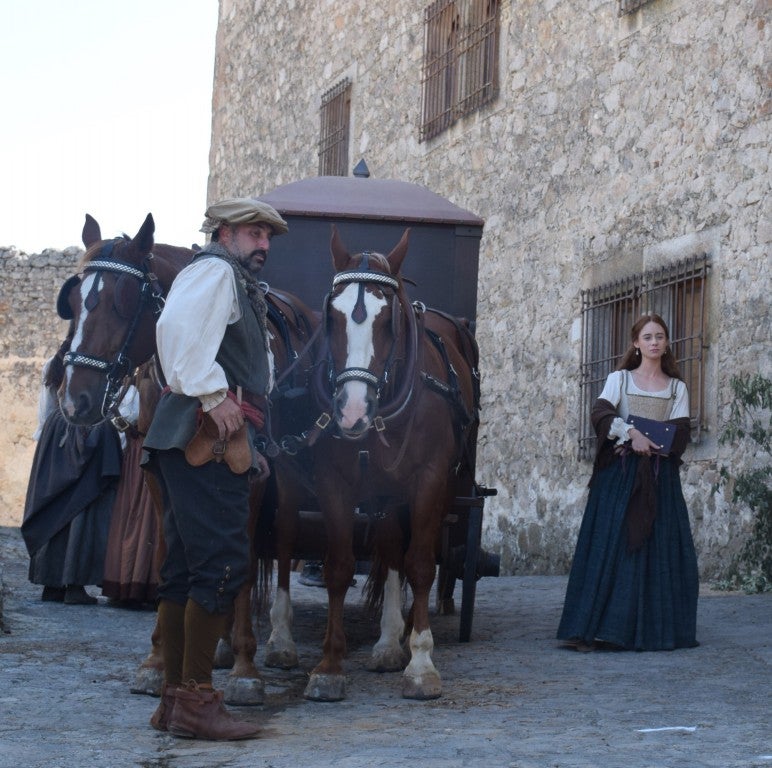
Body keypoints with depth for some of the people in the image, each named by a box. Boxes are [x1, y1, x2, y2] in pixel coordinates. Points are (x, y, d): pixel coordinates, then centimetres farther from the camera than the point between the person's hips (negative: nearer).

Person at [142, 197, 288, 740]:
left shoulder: (241, 289, 28)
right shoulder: (215, 270, -3)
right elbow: (179, 328, -21)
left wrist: (246, 448, 18)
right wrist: (214, 396, -24)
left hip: (215, 441, 11)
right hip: (206, 437, -11)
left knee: (185, 569, 10)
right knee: (222, 563, -13)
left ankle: (175, 699, 14)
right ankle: (196, 700, -12)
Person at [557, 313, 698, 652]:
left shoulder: (677, 388, 13)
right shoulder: (620, 379, 9)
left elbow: (679, 435, 2)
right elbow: (600, 414, -8)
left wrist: (646, 444, -13)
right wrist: (632, 433, -21)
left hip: (660, 478, 2)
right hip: (619, 475, -2)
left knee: (660, 551, -3)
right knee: (610, 546, -9)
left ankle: (653, 630, 2)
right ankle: (593, 628, -11)